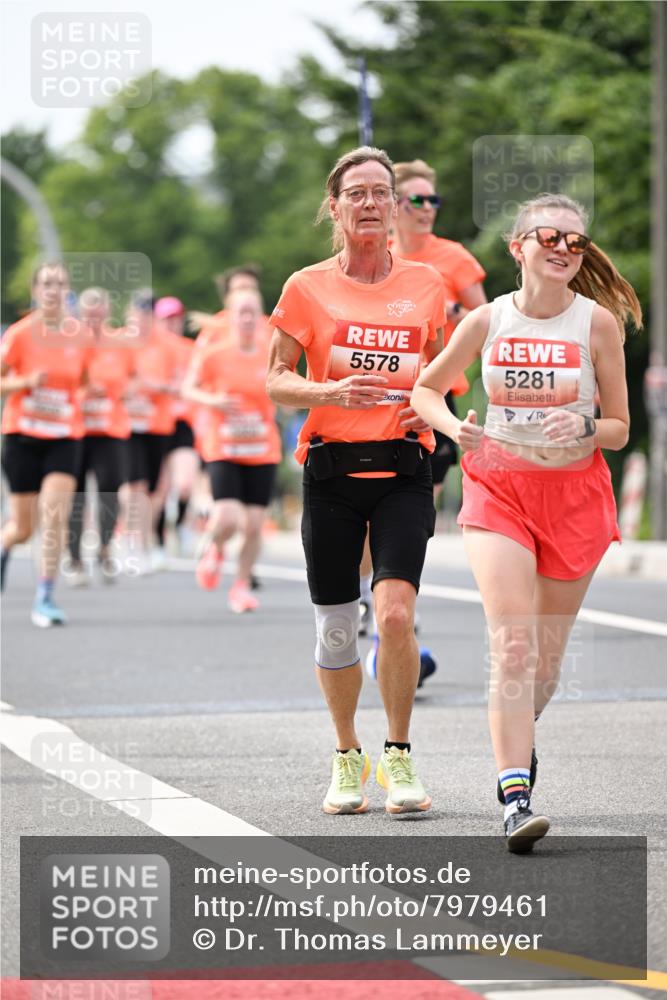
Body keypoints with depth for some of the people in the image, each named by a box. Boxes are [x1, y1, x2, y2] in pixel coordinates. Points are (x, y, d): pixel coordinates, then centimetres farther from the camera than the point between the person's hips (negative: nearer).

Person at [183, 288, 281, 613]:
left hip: (263, 452, 2)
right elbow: (189, 388, 5)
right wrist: (211, 400, -13)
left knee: (254, 525, 0)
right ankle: (214, 550, 18)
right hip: (223, 449, -2)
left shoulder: (272, 354, 1)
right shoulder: (212, 355, -6)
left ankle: (242, 586, 21)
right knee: (228, 518, -18)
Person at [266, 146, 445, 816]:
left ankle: (398, 758, -2)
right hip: (332, 470, 0)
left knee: (395, 612, -16)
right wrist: (332, 391, -16)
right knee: (335, 627, 3)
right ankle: (346, 756, 24)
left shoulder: (425, 285, 7)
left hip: (404, 471, 0)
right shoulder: (308, 288, 2)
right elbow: (275, 382, 3)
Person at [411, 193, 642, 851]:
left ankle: (519, 739, 41)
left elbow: (618, 428, 0)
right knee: (512, 644, -16)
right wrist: (455, 428, -9)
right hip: (498, 485, -1)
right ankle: (515, 798, -20)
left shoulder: (598, 322, -5)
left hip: (574, 492, 1)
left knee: (546, 656, 9)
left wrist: (583, 430, -22)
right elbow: (425, 389, 11)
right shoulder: (487, 321, -2)